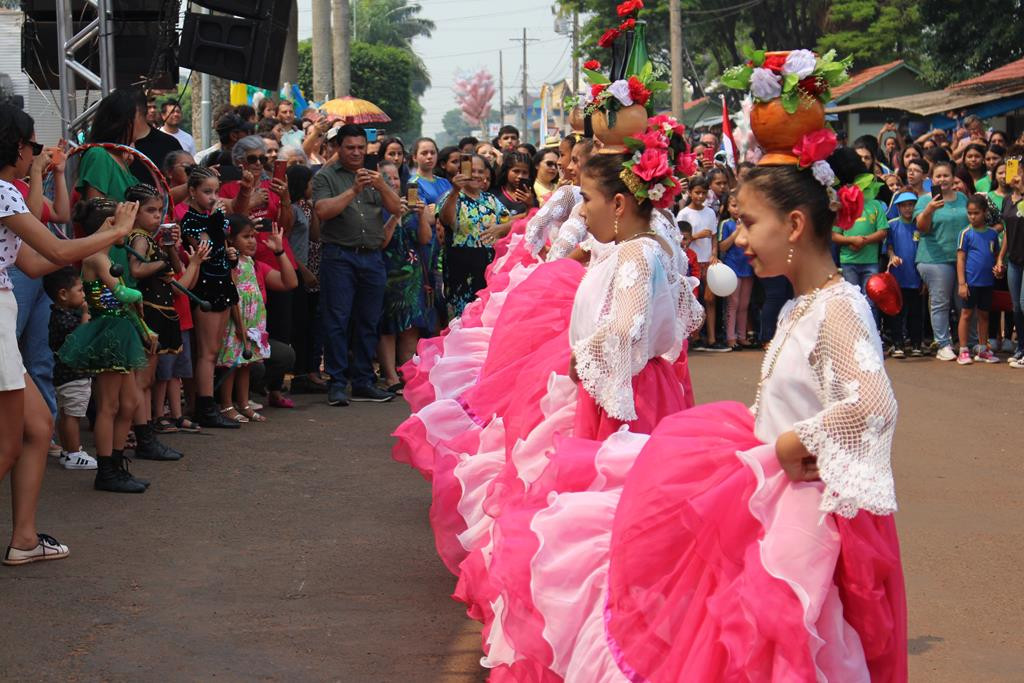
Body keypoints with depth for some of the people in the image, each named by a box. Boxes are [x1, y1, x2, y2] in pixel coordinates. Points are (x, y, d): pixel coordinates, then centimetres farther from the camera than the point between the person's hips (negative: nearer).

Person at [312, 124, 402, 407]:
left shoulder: (374, 176, 18)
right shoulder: (326, 176, 4)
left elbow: (396, 208, 6)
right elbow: (323, 211, -11)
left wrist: (381, 186, -12)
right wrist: (354, 190, -15)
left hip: (372, 257, 5)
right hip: (339, 256, -5)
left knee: (368, 322, 7)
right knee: (338, 321, -6)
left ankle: (363, 383, 13)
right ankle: (337, 384, -4)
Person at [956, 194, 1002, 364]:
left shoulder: (992, 234, 5)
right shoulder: (966, 233, -5)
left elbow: (995, 255, 16)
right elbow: (960, 259, -6)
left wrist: (998, 269, -5)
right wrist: (961, 283, -11)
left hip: (987, 282, 4)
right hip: (970, 281, -4)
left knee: (984, 315, 12)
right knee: (967, 314, 2)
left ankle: (983, 350, 20)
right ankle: (963, 351, 7)